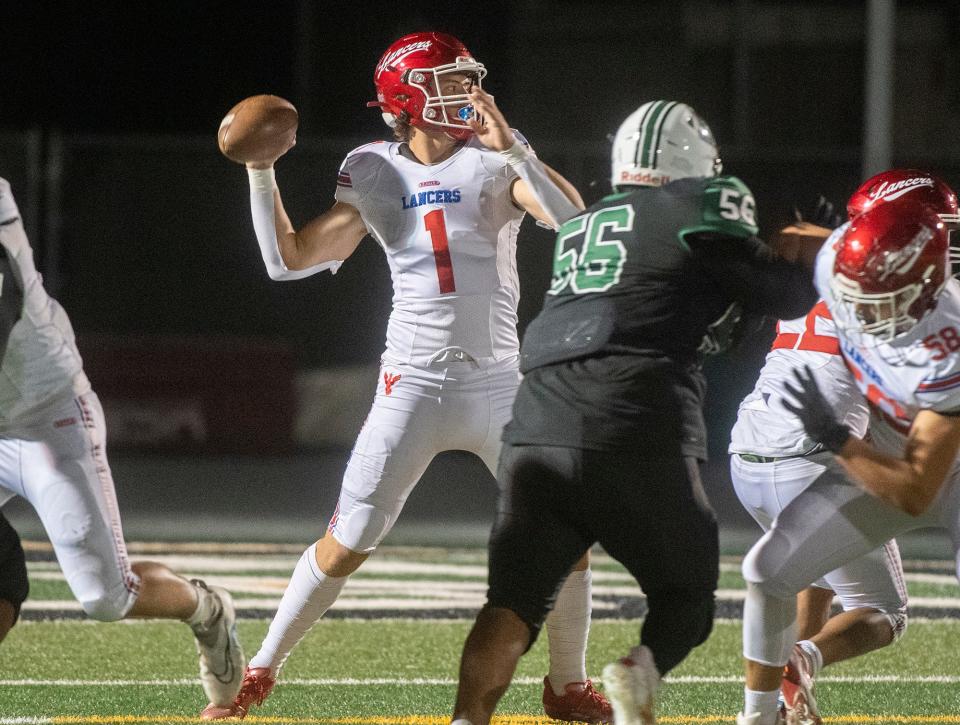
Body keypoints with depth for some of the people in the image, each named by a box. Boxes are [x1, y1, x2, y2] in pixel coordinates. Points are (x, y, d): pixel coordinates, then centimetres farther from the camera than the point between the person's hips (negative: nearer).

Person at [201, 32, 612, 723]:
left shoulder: (496, 158, -3)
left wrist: (515, 151, -29)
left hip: (500, 381, 0)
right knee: (347, 542, -1)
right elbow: (289, 259, 3)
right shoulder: (376, 175, 2)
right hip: (414, 383, 0)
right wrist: (261, 172, -3)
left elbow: (572, 220, -19)